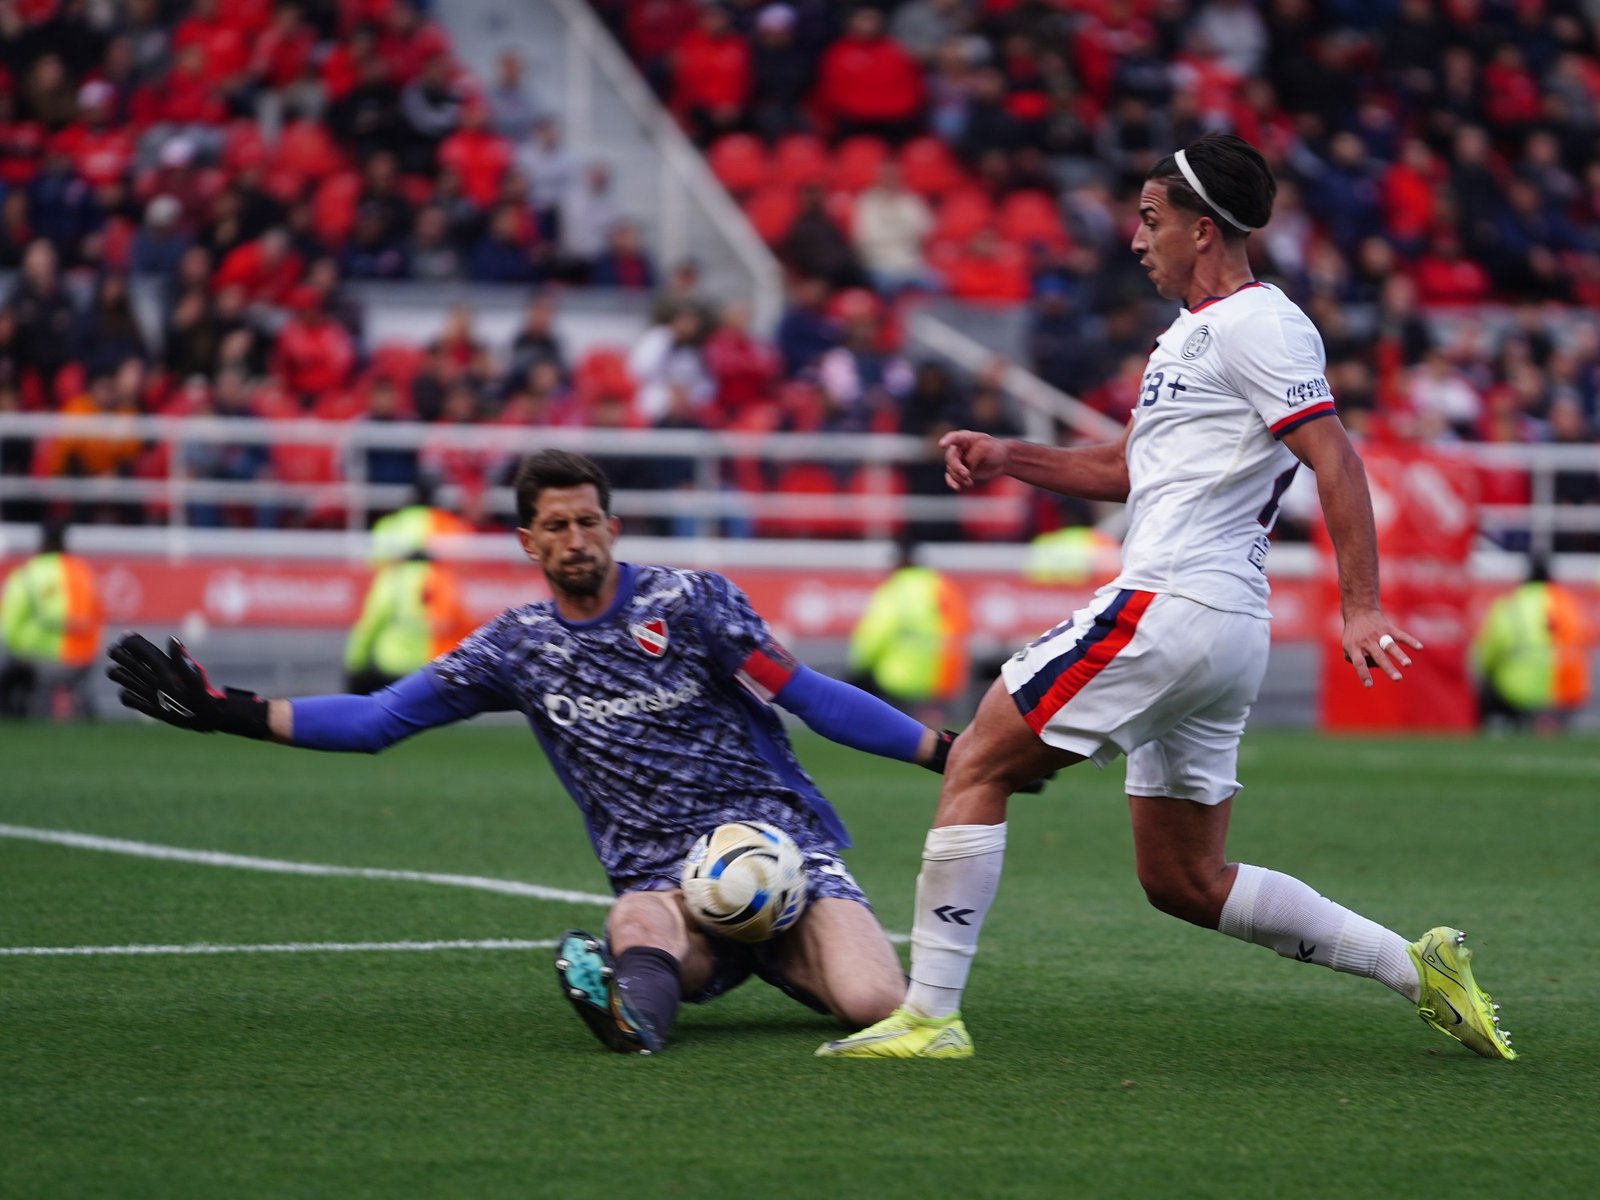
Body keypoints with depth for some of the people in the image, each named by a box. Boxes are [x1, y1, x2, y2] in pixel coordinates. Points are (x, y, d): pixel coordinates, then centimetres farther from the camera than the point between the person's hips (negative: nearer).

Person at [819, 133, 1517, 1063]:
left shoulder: (1256, 324, -9)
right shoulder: (1194, 332, 22)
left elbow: (1336, 460, -18)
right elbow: (1132, 468, 31)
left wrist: (1362, 605, -26)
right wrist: (1007, 458, 18)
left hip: (1172, 606, -10)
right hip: (1223, 635, 10)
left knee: (977, 767, -5)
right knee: (1186, 882, 12)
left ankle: (930, 1015, -6)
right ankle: (1415, 967, 9)